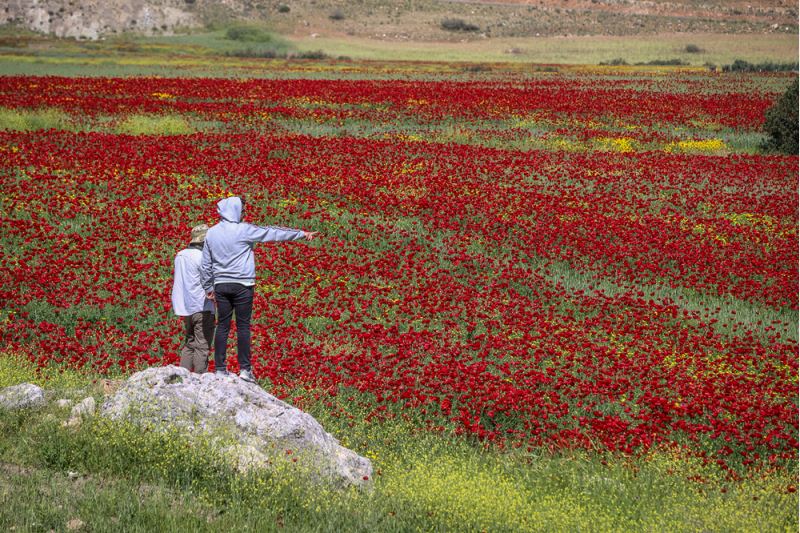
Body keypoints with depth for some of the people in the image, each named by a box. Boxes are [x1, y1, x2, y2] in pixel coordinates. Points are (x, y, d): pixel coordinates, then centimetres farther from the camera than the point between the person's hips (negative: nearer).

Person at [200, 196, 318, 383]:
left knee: (222, 326, 6)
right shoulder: (244, 230, -8)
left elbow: (206, 264, 12)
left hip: (221, 285, 4)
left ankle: (219, 369, 4)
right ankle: (245, 369, -1)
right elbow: (272, 233, -3)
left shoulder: (212, 233, 7)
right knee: (243, 326, 0)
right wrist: (301, 234, 3)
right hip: (242, 285, -4)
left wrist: (209, 287, 22)